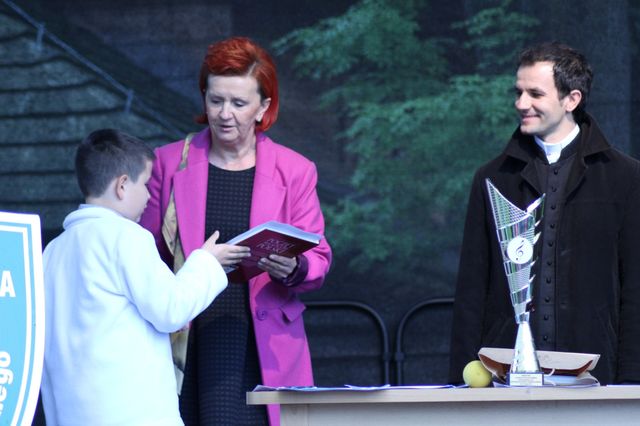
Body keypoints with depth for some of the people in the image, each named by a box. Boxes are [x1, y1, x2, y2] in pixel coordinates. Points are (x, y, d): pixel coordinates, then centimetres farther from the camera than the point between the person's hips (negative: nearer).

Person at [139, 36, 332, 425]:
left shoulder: (294, 171, 8)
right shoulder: (169, 163, 10)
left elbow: (319, 258, 7)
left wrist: (292, 269, -16)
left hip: (263, 351, 0)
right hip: (188, 346, 1)